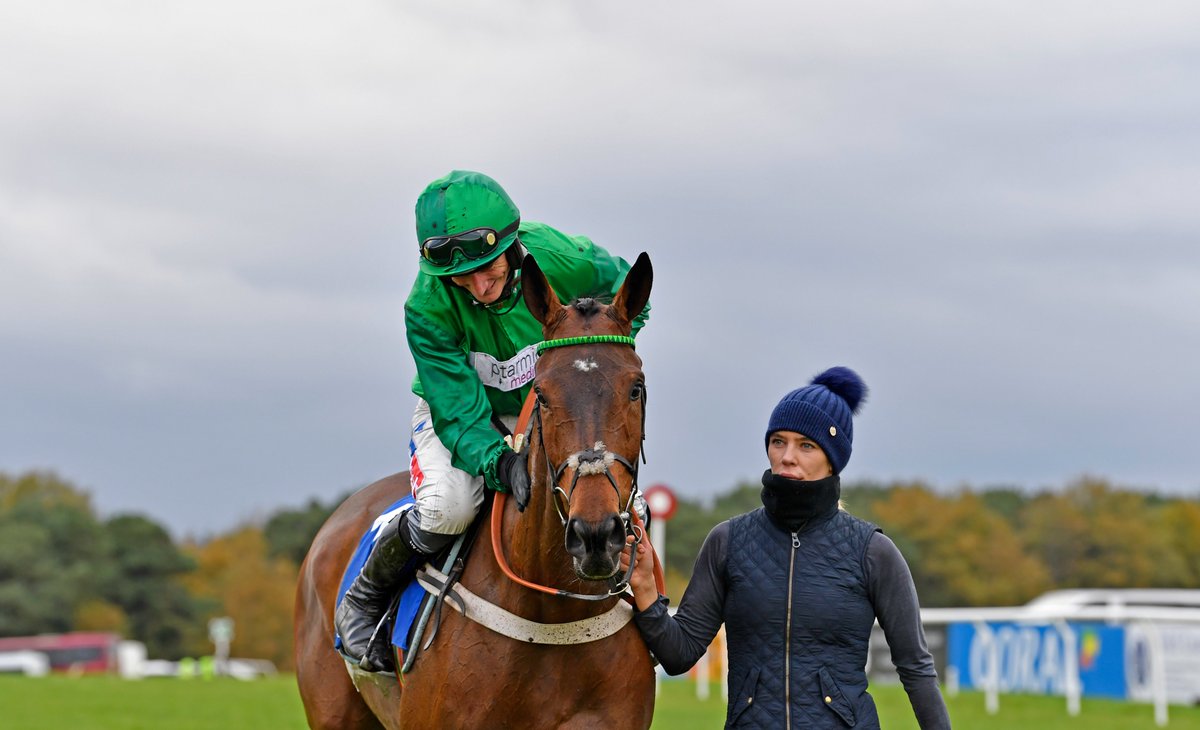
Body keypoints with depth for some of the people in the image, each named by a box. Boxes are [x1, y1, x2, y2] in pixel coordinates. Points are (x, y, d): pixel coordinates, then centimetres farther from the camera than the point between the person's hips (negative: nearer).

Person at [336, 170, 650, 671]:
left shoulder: (562, 259, -27)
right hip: (458, 411, -2)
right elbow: (458, 411, -30)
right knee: (449, 505, -34)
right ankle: (362, 602, -7)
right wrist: (499, 462, -49)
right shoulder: (427, 308, -29)